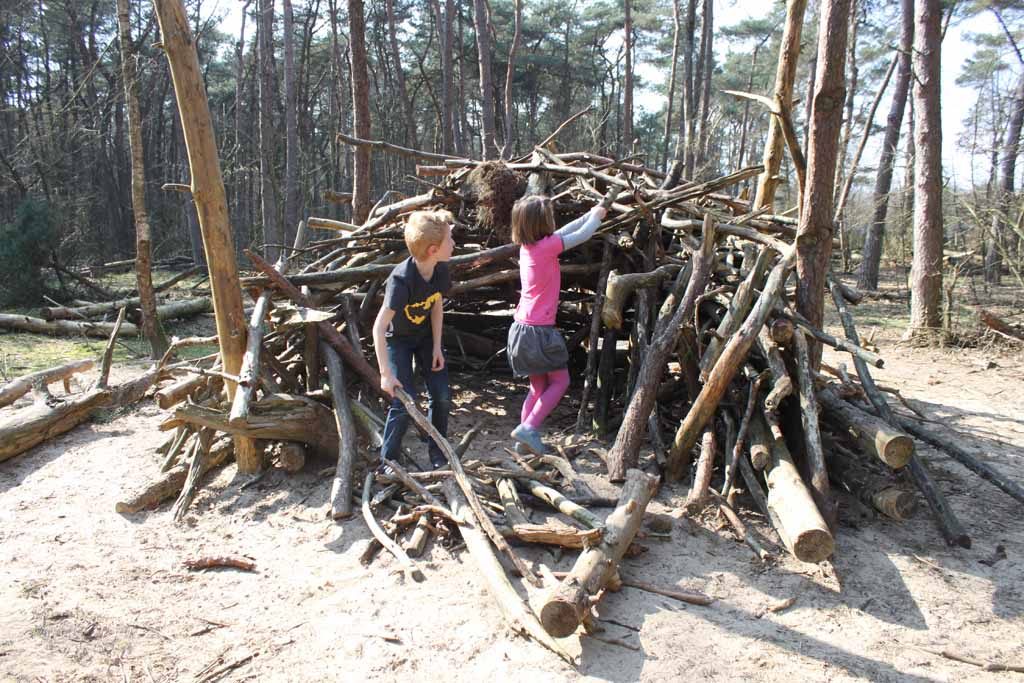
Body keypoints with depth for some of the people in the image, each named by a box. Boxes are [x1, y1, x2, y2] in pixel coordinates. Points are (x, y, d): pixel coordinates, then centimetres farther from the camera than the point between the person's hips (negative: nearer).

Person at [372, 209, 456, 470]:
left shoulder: (441, 270, -18)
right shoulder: (402, 279, -37)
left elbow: (437, 305, -2)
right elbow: (379, 327, -36)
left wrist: (437, 346, -5)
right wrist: (386, 374, -36)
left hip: (426, 335, 5)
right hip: (398, 339, -5)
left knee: (442, 396, -1)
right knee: (404, 402, -14)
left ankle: (438, 453, 20)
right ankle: (387, 463, 3)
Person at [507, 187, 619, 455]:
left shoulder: (527, 246, 6)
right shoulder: (546, 246, -16)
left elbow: (564, 231, 19)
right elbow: (582, 235, -4)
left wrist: (592, 213, 24)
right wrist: (600, 212, 14)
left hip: (522, 328, 8)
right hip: (539, 330, -8)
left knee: (538, 386, 17)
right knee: (560, 381, 6)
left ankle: (525, 438, 17)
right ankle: (528, 428, -4)